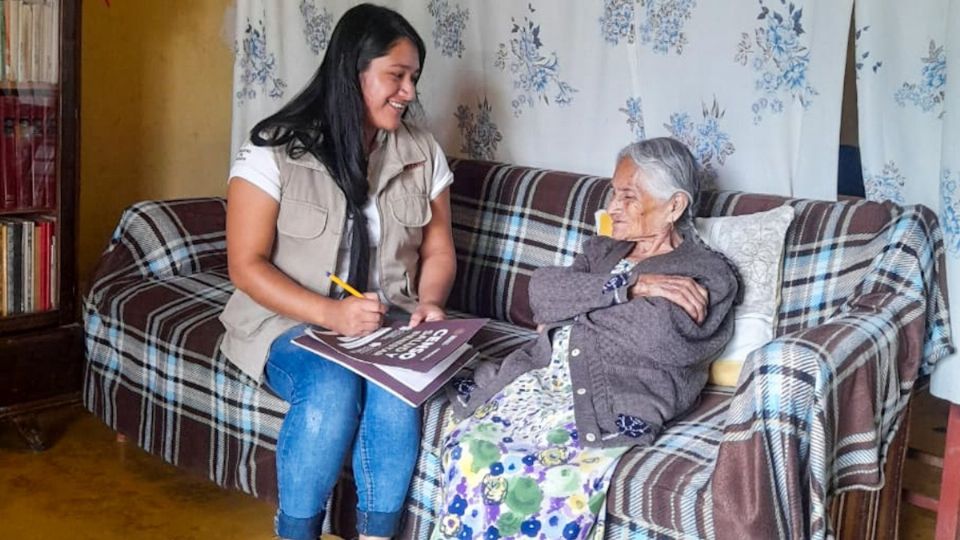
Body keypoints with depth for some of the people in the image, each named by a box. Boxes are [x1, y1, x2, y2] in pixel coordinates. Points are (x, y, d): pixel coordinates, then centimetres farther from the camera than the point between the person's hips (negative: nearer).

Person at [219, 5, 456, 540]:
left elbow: (438, 250, 10)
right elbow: (247, 266, -11)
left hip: (386, 322, 3)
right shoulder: (275, 150, -9)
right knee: (332, 389, -33)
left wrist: (429, 302, -12)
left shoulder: (422, 152, 4)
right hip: (291, 320, -2)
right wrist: (330, 313, -24)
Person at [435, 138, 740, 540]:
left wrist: (569, 313, 2)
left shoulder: (708, 273, 7)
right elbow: (542, 290, 6)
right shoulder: (602, 249, 25)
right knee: (467, 449, -24)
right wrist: (629, 288, -6)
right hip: (540, 377, 6)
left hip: (613, 405, -5)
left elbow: (656, 335, -13)